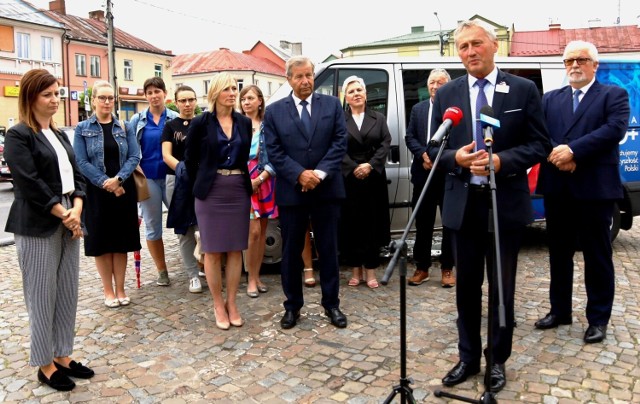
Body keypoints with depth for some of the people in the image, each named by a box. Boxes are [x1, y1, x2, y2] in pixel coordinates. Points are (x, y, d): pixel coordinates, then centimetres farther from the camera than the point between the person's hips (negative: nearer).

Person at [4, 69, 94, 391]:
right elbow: (29, 183, -16)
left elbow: (76, 175, 10)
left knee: (68, 292, 10)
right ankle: (45, 365, 15)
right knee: (42, 296, 2)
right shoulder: (18, 135, -8)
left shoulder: (59, 135, 15)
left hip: (68, 222, 7)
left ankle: (63, 356, 23)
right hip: (37, 226, -7)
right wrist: (63, 214, -13)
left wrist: (77, 209, -6)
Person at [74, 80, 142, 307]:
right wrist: (105, 183, -16)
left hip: (124, 190, 2)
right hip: (96, 192, -1)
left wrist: (117, 179, -17)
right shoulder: (82, 129, 2)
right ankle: (108, 291, 15)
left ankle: (120, 289, 17)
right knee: (101, 242, 4)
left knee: (121, 241, 6)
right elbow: (81, 162, -6)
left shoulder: (125, 127, 8)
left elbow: (134, 157, -2)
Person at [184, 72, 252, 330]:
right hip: (211, 192, -3)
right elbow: (190, 159, 4)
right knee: (213, 251, 3)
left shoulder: (245, 123, 6)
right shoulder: (201, 123, -4)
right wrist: (200, 186, 6)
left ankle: (232, 303, 19)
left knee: (236, 249, 7)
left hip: (239, 191, 3)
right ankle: (218, 305, 16)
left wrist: (242, 181, 8)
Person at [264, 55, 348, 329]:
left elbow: (340, 142, -1)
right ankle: (292, 305, 21)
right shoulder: (274, 111, 4)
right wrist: (300, 174, -15)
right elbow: (274, 152, -3)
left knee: (328, 249, 8)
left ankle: (331, 304, 20)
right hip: (291, 191, 0)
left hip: (326, 189, 0)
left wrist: (320, 173, -13)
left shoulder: (332, 104, 6)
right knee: (291, 251, 8)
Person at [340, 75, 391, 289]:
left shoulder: (379, 118, 12)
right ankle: (355, 270, 11)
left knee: (372, 223, 2)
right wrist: (354, 169, -15)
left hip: (374, 178, 2)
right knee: (352, 224, 2)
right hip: (348, 178, -1)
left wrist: (370, 165, -13)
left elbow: (385, 145, 1)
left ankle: (370, 271, 8)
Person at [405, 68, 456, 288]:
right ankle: (422, 268, 20)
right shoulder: (418, 109, 12)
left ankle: (447, 268, 19)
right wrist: (423, 155, -11)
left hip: (450, 175, -3)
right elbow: (410, 136, 6)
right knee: (423, 223, 9)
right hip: (424, 175, 4)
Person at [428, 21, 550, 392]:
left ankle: (497, 360, 27)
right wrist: (457, 158, -15)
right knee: (467, 285, 12)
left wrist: (501, 161, -19)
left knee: (502, 287, 9)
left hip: (507, 203, -2)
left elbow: (540, 145, -2)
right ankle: (469, 357, 28)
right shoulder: (446, 95, 5)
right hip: (464, 204, 2)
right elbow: (434, 148, 6)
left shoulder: (524, 90, 0)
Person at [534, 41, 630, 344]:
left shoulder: (614, 95, 4)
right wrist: (556, 155, -17)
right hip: (557, 187, 4)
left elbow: (615, 129, -13)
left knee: (597, 255, 4)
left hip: (595, 187, -4)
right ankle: (559, 310, 25)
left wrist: (573, 150, -21)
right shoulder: (550, 99, 15)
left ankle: (598, 319, 15)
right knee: (558, 253, 12)